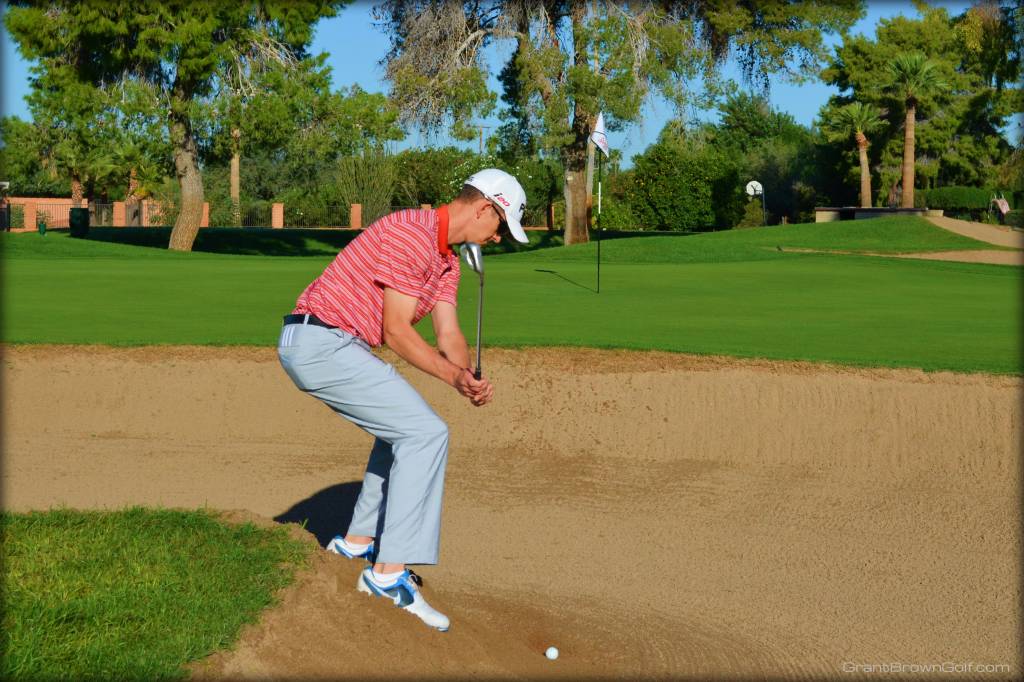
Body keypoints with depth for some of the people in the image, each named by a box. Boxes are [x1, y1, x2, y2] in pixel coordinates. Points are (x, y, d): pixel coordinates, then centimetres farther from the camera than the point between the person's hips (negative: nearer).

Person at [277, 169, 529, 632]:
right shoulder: (413, 233, -16)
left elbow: (448, 335, 5)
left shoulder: (447, 260, 17)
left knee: (404, 429, 23)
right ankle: (389, 572, -14)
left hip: (328, 348, 11)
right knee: (426, 433, -13)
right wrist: (451, 375, -25)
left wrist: (465, 377, -15)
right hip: (320, 344, -11)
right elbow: (395, 330, -18)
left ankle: (359, 540, 32)